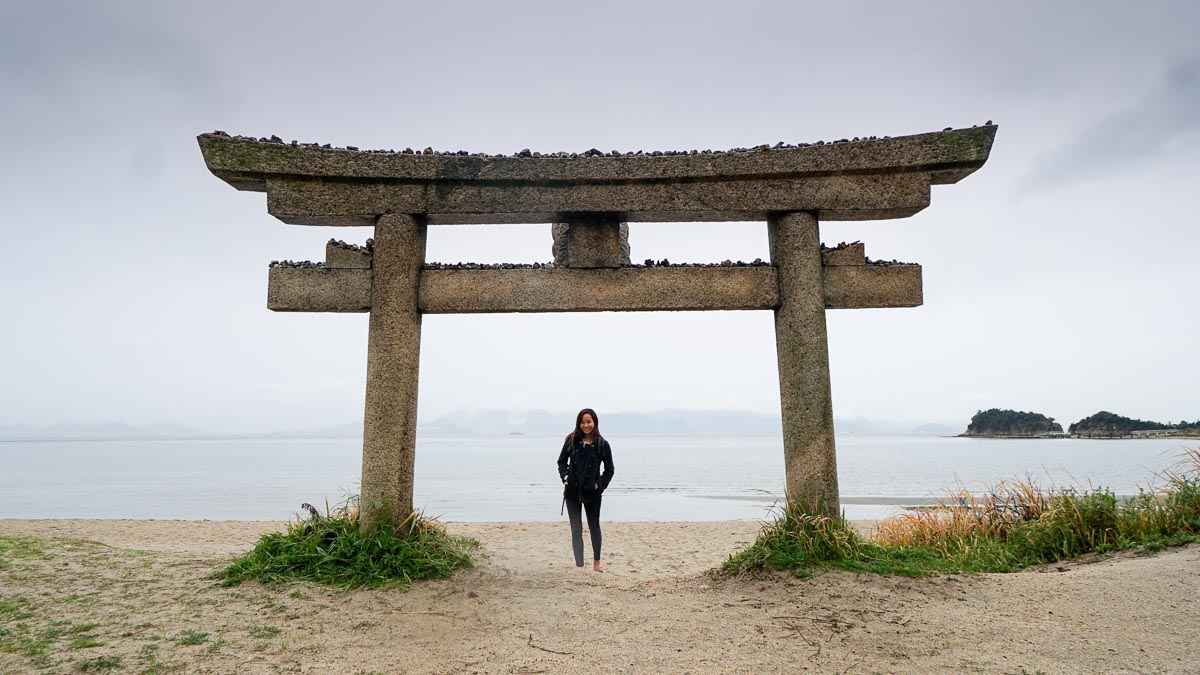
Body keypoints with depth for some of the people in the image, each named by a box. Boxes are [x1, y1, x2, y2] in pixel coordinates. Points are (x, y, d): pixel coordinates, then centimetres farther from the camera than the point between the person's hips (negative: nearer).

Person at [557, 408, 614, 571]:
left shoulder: (602, 444, -5)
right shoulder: (571, 440, -1)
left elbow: (609, 470, 3)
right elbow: (562, 461, 9)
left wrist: (600, 485, -7)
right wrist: (565, 475, -6)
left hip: (592, 493, -1)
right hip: (572, 491, 1)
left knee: (594, 527, 16)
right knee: (576, 530, 1)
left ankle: (596, 561, 35)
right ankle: (579, 566, 4)